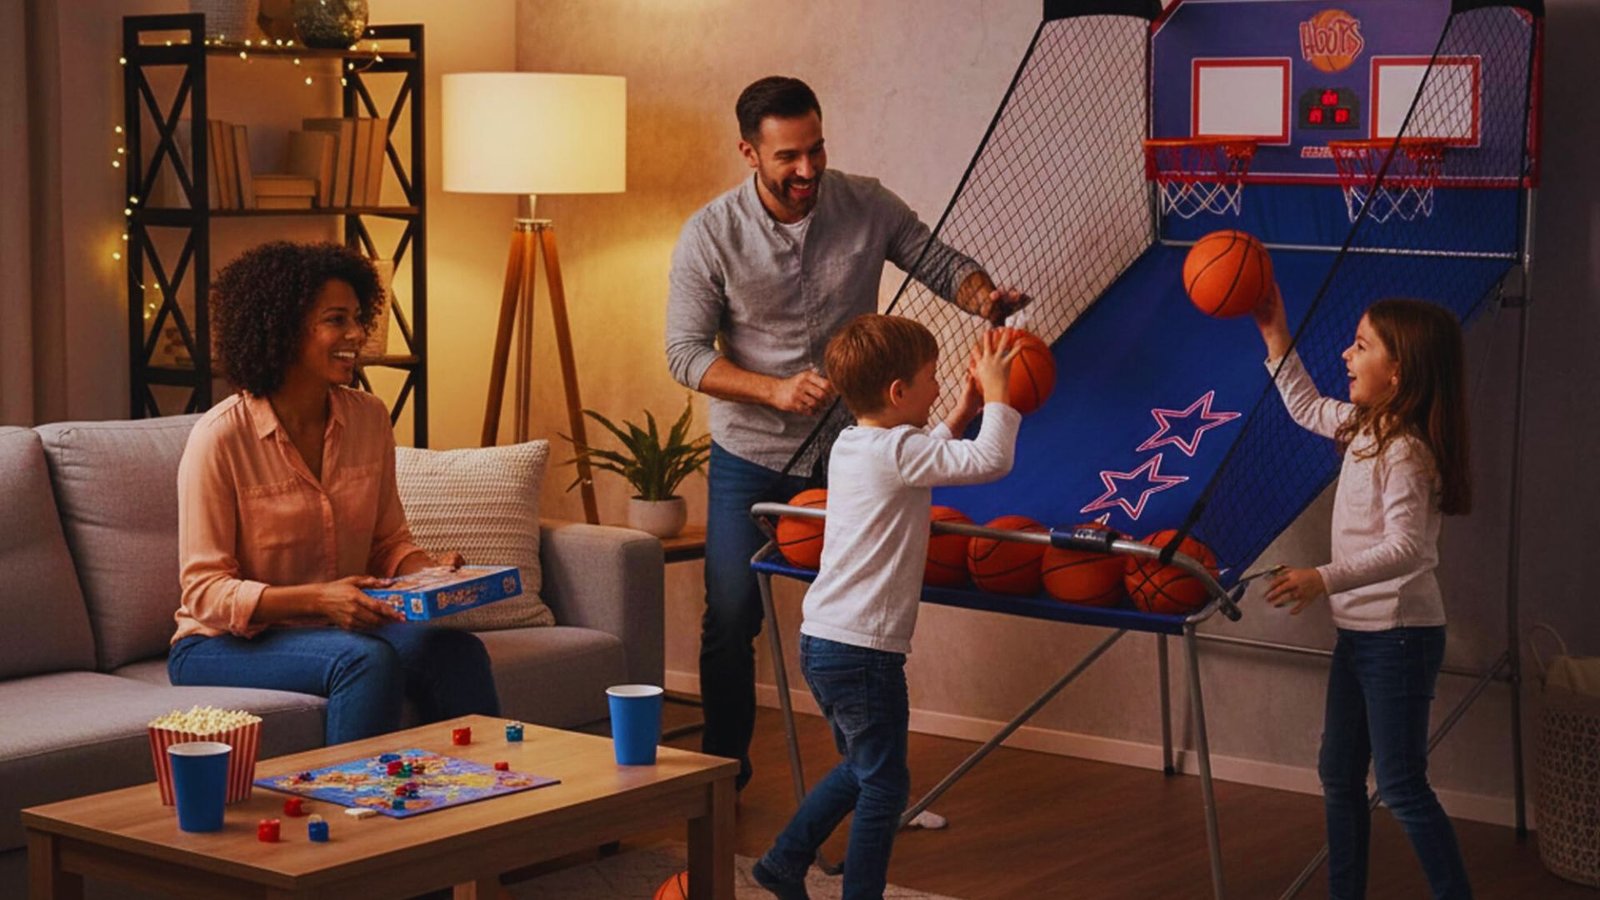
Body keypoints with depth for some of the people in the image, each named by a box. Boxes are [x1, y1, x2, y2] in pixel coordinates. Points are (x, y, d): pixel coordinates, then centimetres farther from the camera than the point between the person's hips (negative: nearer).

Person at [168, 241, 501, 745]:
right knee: (366, 659, -33)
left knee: (456, 650, -23)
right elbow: (205, 590, -15)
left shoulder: (369, 419, 2)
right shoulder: (221, 437, -15)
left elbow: (388, 542, 12)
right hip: (224, 645, -5)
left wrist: (431, 571, -11)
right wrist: (317, 598, -28)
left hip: (338, 627, 5)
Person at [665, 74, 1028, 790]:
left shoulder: (868, 207, -8)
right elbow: (686, 352, -13)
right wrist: (775, 390, -28)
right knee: (731, 620, 1)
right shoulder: (710, 235, -13)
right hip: (750, 460, -1)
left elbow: (940, 263, 1)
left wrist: (983, 296, -23)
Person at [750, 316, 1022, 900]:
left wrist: (964, 410, 19)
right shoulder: (897, 450, -17)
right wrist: (996, 391, -7)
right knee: (883, 784, 3)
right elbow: (992, 460, -22)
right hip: (864, 651, -9)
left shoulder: (851, 446, 10)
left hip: (820, 639, 9)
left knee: (860, 768, 25)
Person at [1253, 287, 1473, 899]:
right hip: (1358, 630, 10)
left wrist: (1325, 579, -39)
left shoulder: (1405, 452, -21)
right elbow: (1306, 407, 27)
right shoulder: (1364, 427, 7)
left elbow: (1405, 545, -30)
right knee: (1339, 775, 15)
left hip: (1399, 635, -10)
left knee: (1401, 786, -6)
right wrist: (1275, 337, 20)